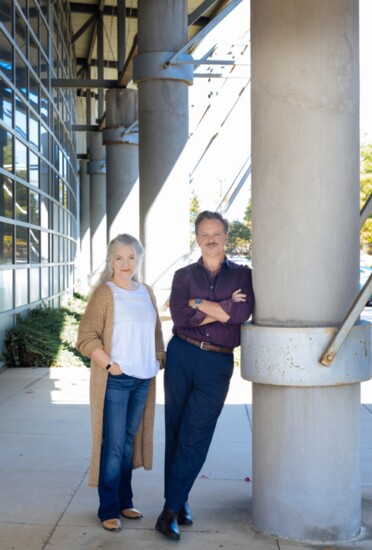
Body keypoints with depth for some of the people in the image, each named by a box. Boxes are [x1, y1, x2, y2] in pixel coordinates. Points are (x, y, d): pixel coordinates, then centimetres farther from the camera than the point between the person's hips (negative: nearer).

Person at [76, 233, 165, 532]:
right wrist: (109, 365, -17)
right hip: (115, 380, -6)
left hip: (143, 379, 6)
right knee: (113, 445, 0)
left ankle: (124, 501, 28)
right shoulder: (104, 294, -8)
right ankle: (108, 510, 11)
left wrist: (161, 359, 8)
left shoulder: (147, 293, 11)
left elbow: (156, 332, 20)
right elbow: (86, 339, -12)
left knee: (130, 440, 15)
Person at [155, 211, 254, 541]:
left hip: (217, 364, -1)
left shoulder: (243, 274, 7)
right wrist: (220, 308, -11)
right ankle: (179, 502, 21)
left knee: (194, 438, -3)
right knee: (175, 431, 7)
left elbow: (242, 311, -13)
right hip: (182, 356, 2)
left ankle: (171, 510, 5)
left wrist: (200, 305, -8)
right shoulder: (184, 276, 9)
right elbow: (178, 316, -8)